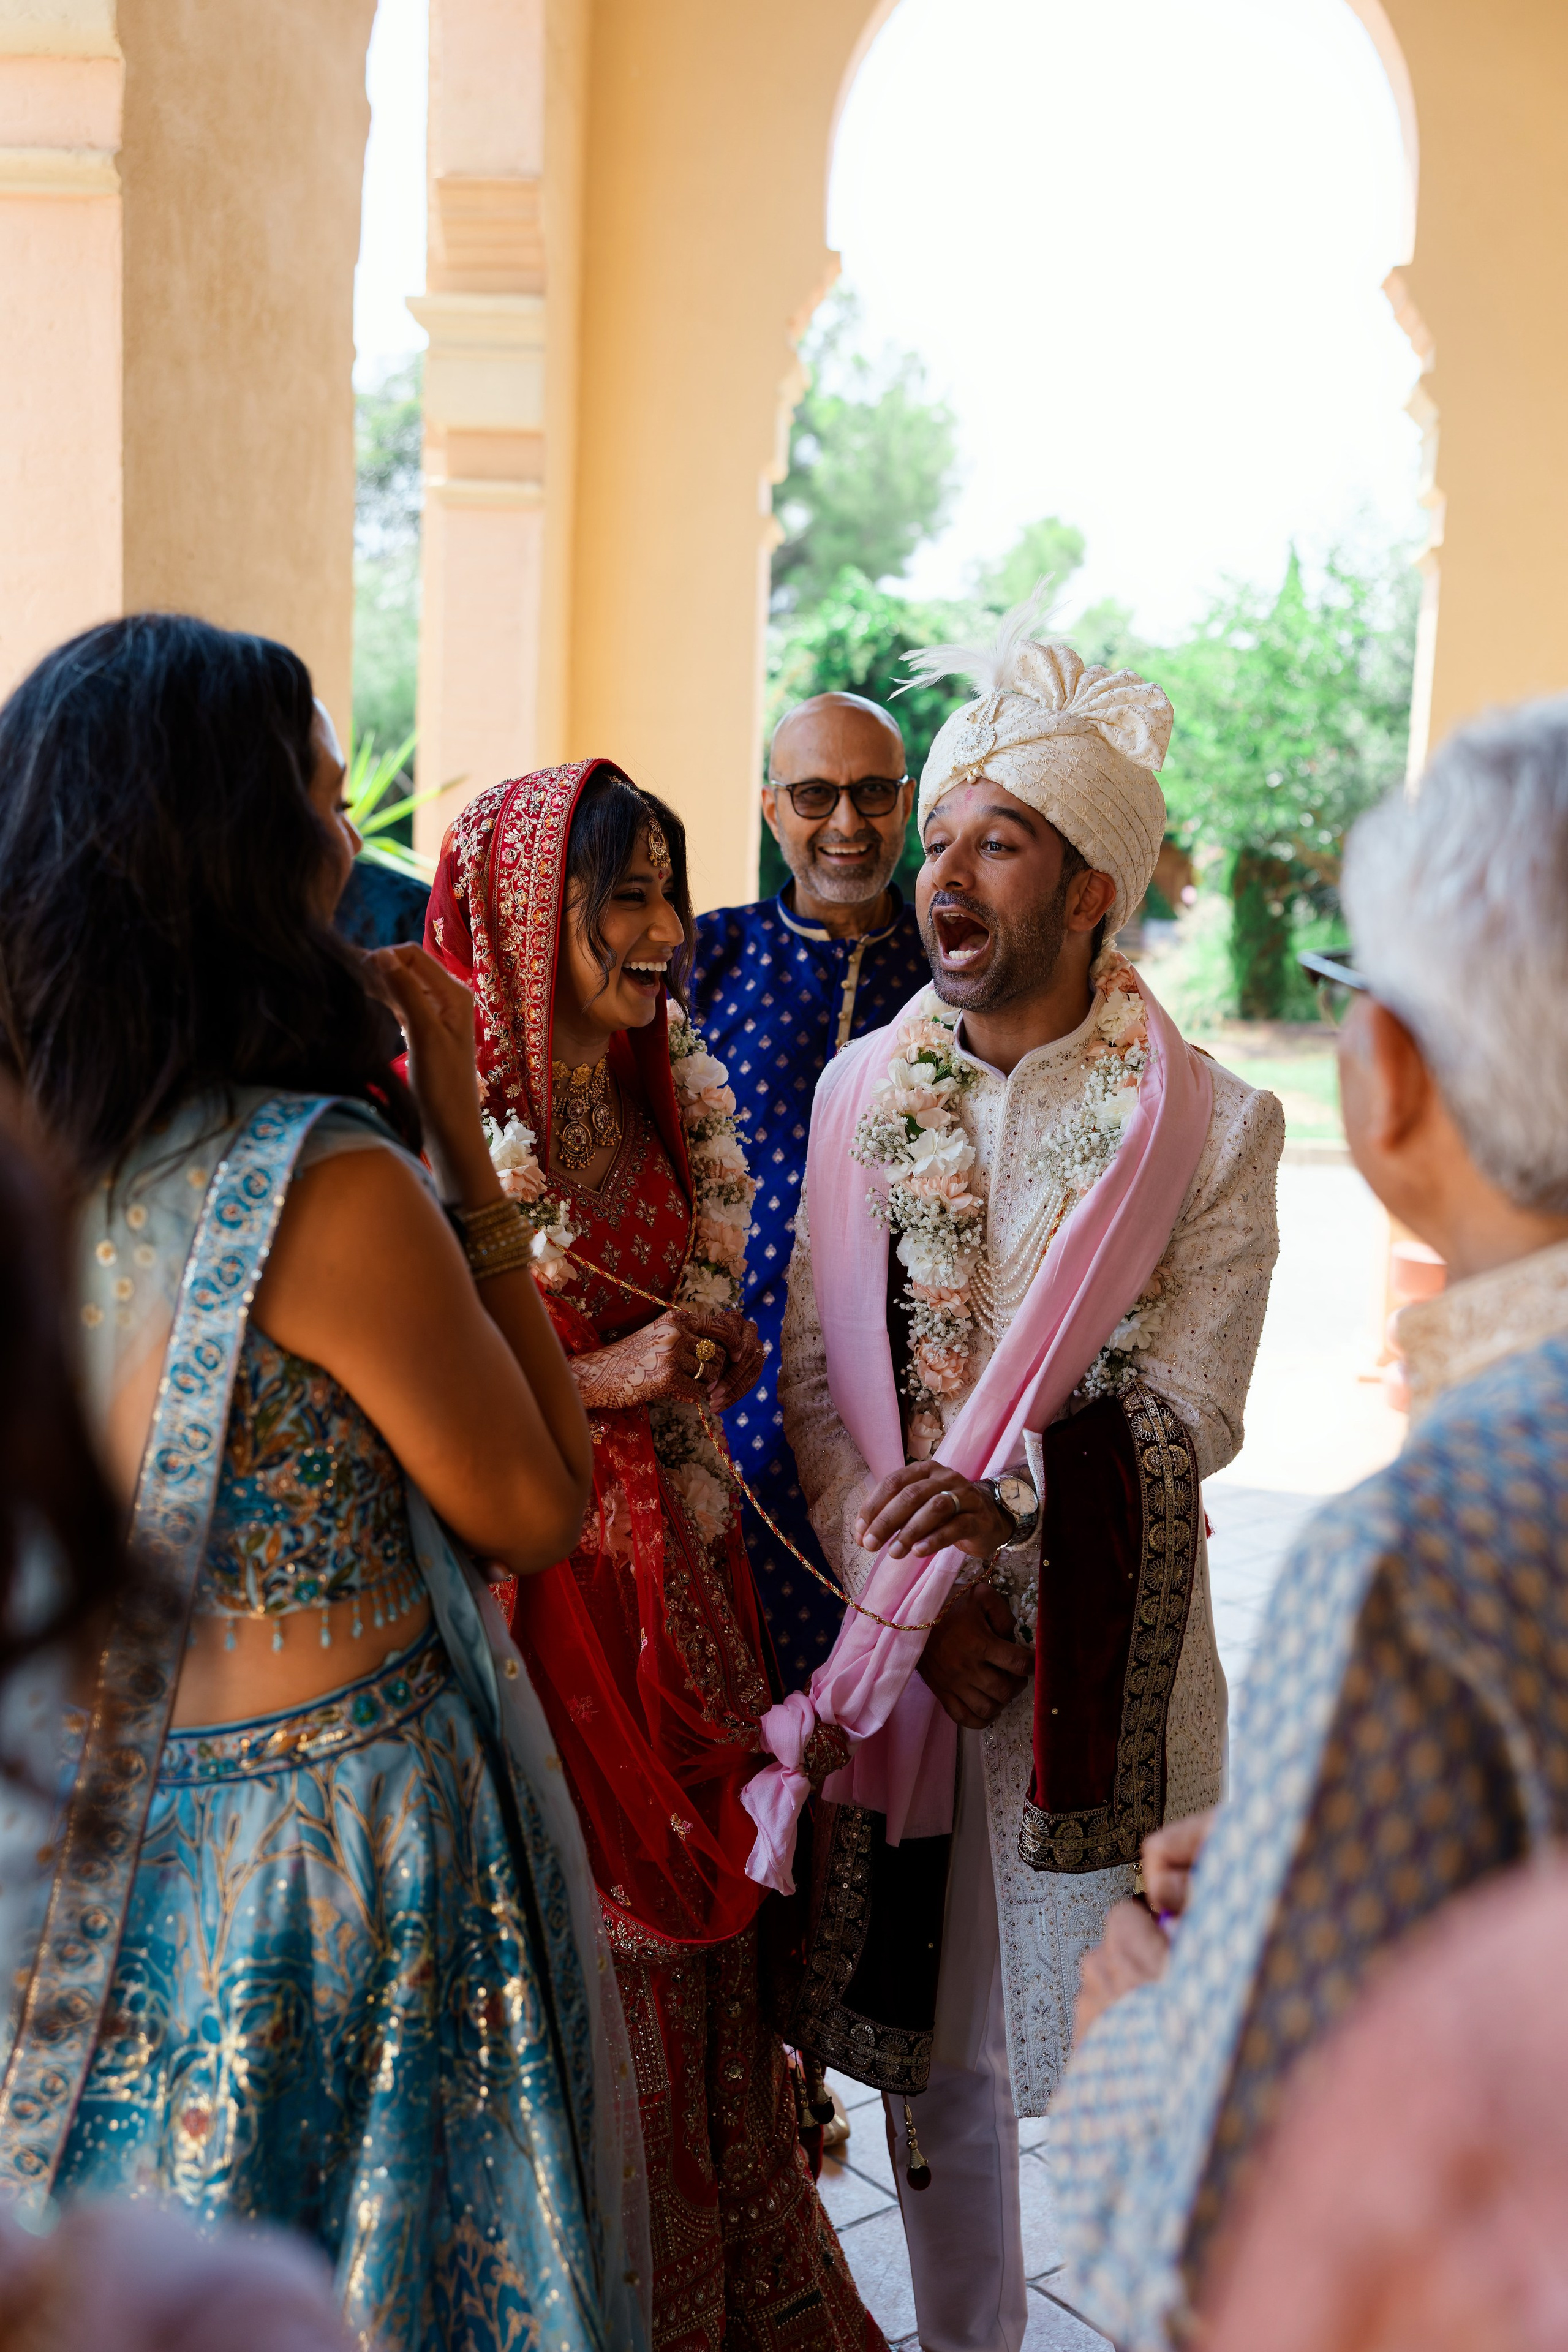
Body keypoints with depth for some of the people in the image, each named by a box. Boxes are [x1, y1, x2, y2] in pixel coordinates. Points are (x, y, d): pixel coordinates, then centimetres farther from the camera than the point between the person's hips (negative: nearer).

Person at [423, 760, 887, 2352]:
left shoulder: (662, 1100, 8)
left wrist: (707, 1360, 0)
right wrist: (602, 1381, -20)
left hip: (674, 1578, 7)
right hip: (530, 1584, -7)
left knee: (699, 1918, 17)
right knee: (585, 1953, 6)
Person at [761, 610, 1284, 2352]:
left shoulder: (1212, 1126, -6)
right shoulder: (861, 1091, 3)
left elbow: (1190, 1409, -9)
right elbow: (813, 1370, 2)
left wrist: (1012, 1492, -26)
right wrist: (908, 1596, -7)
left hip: (1101, 1641, -3)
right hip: (895, 1624, 3)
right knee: (923, 2033, 14)